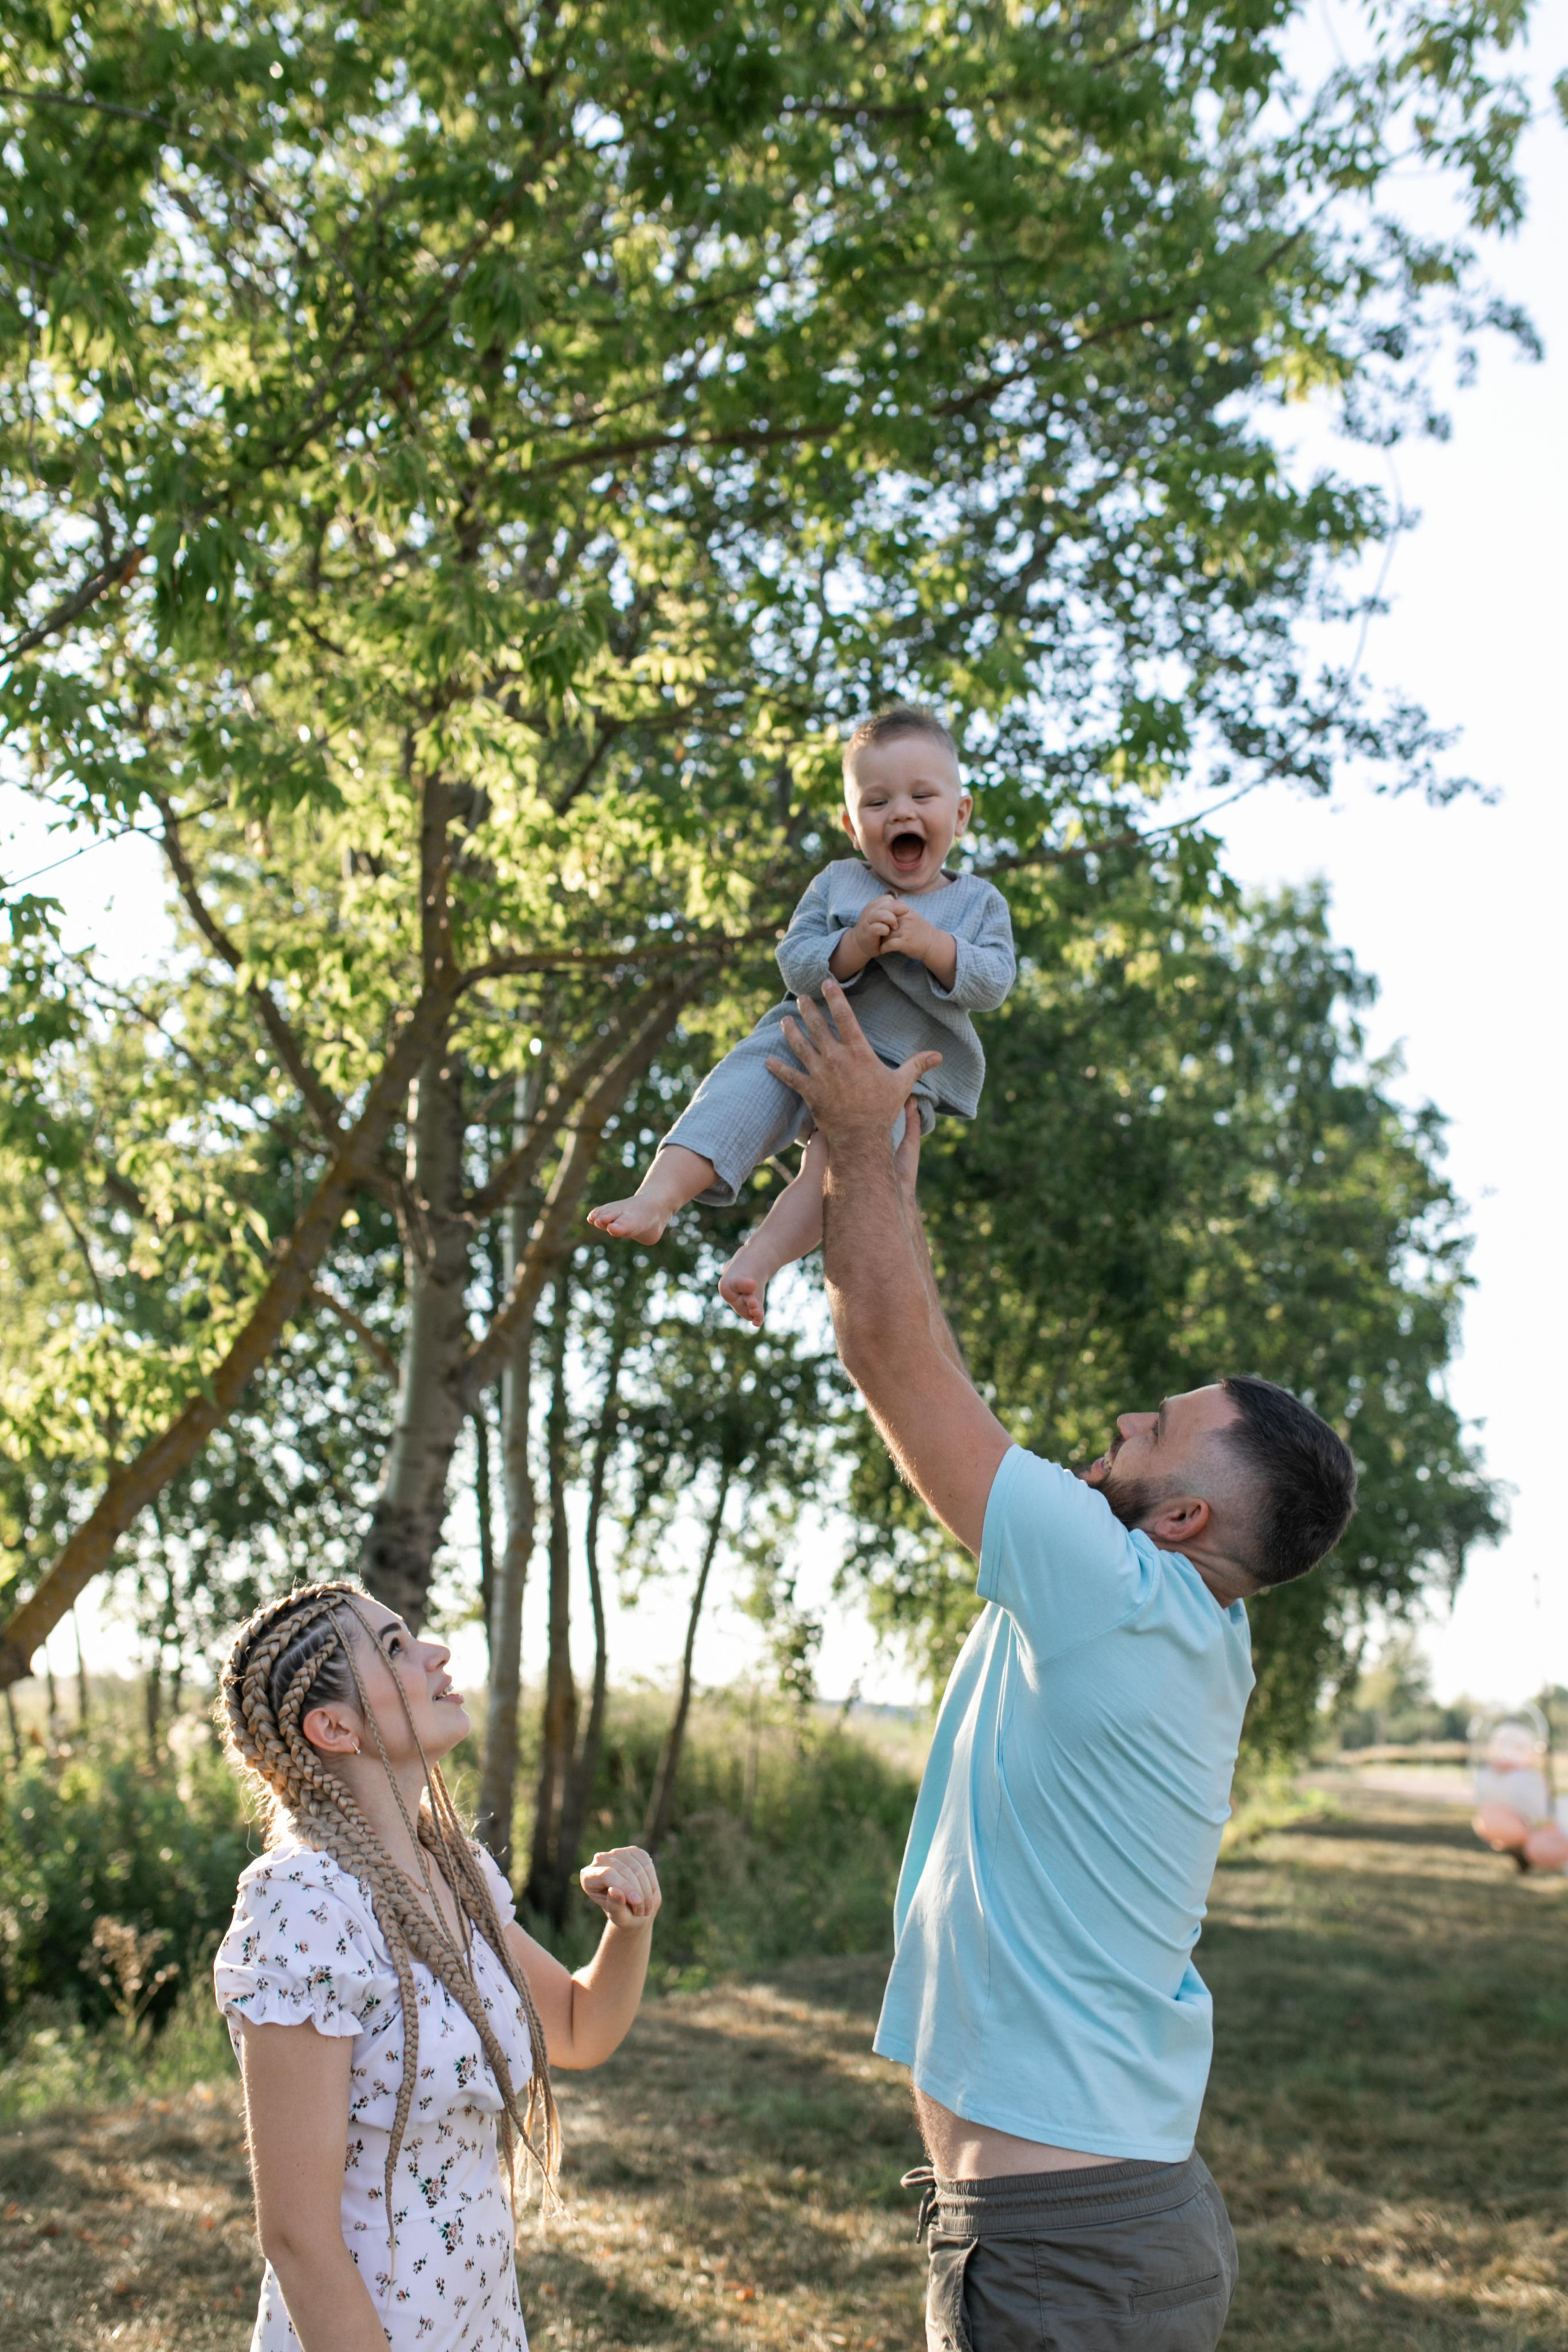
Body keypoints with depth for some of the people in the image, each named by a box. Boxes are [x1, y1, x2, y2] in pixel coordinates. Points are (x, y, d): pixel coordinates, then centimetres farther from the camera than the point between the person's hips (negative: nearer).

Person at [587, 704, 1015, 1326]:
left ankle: (761, 1257, -33)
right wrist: (855, 946, -18)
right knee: (738, 1090, -27)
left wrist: (931, 944, -20)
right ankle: (655, 1199, -40)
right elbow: (795, 965, 1)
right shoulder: (836, 884, 12)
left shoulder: (980, 903, 10)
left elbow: (993, 983, -4)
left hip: (902, 1070, -1)